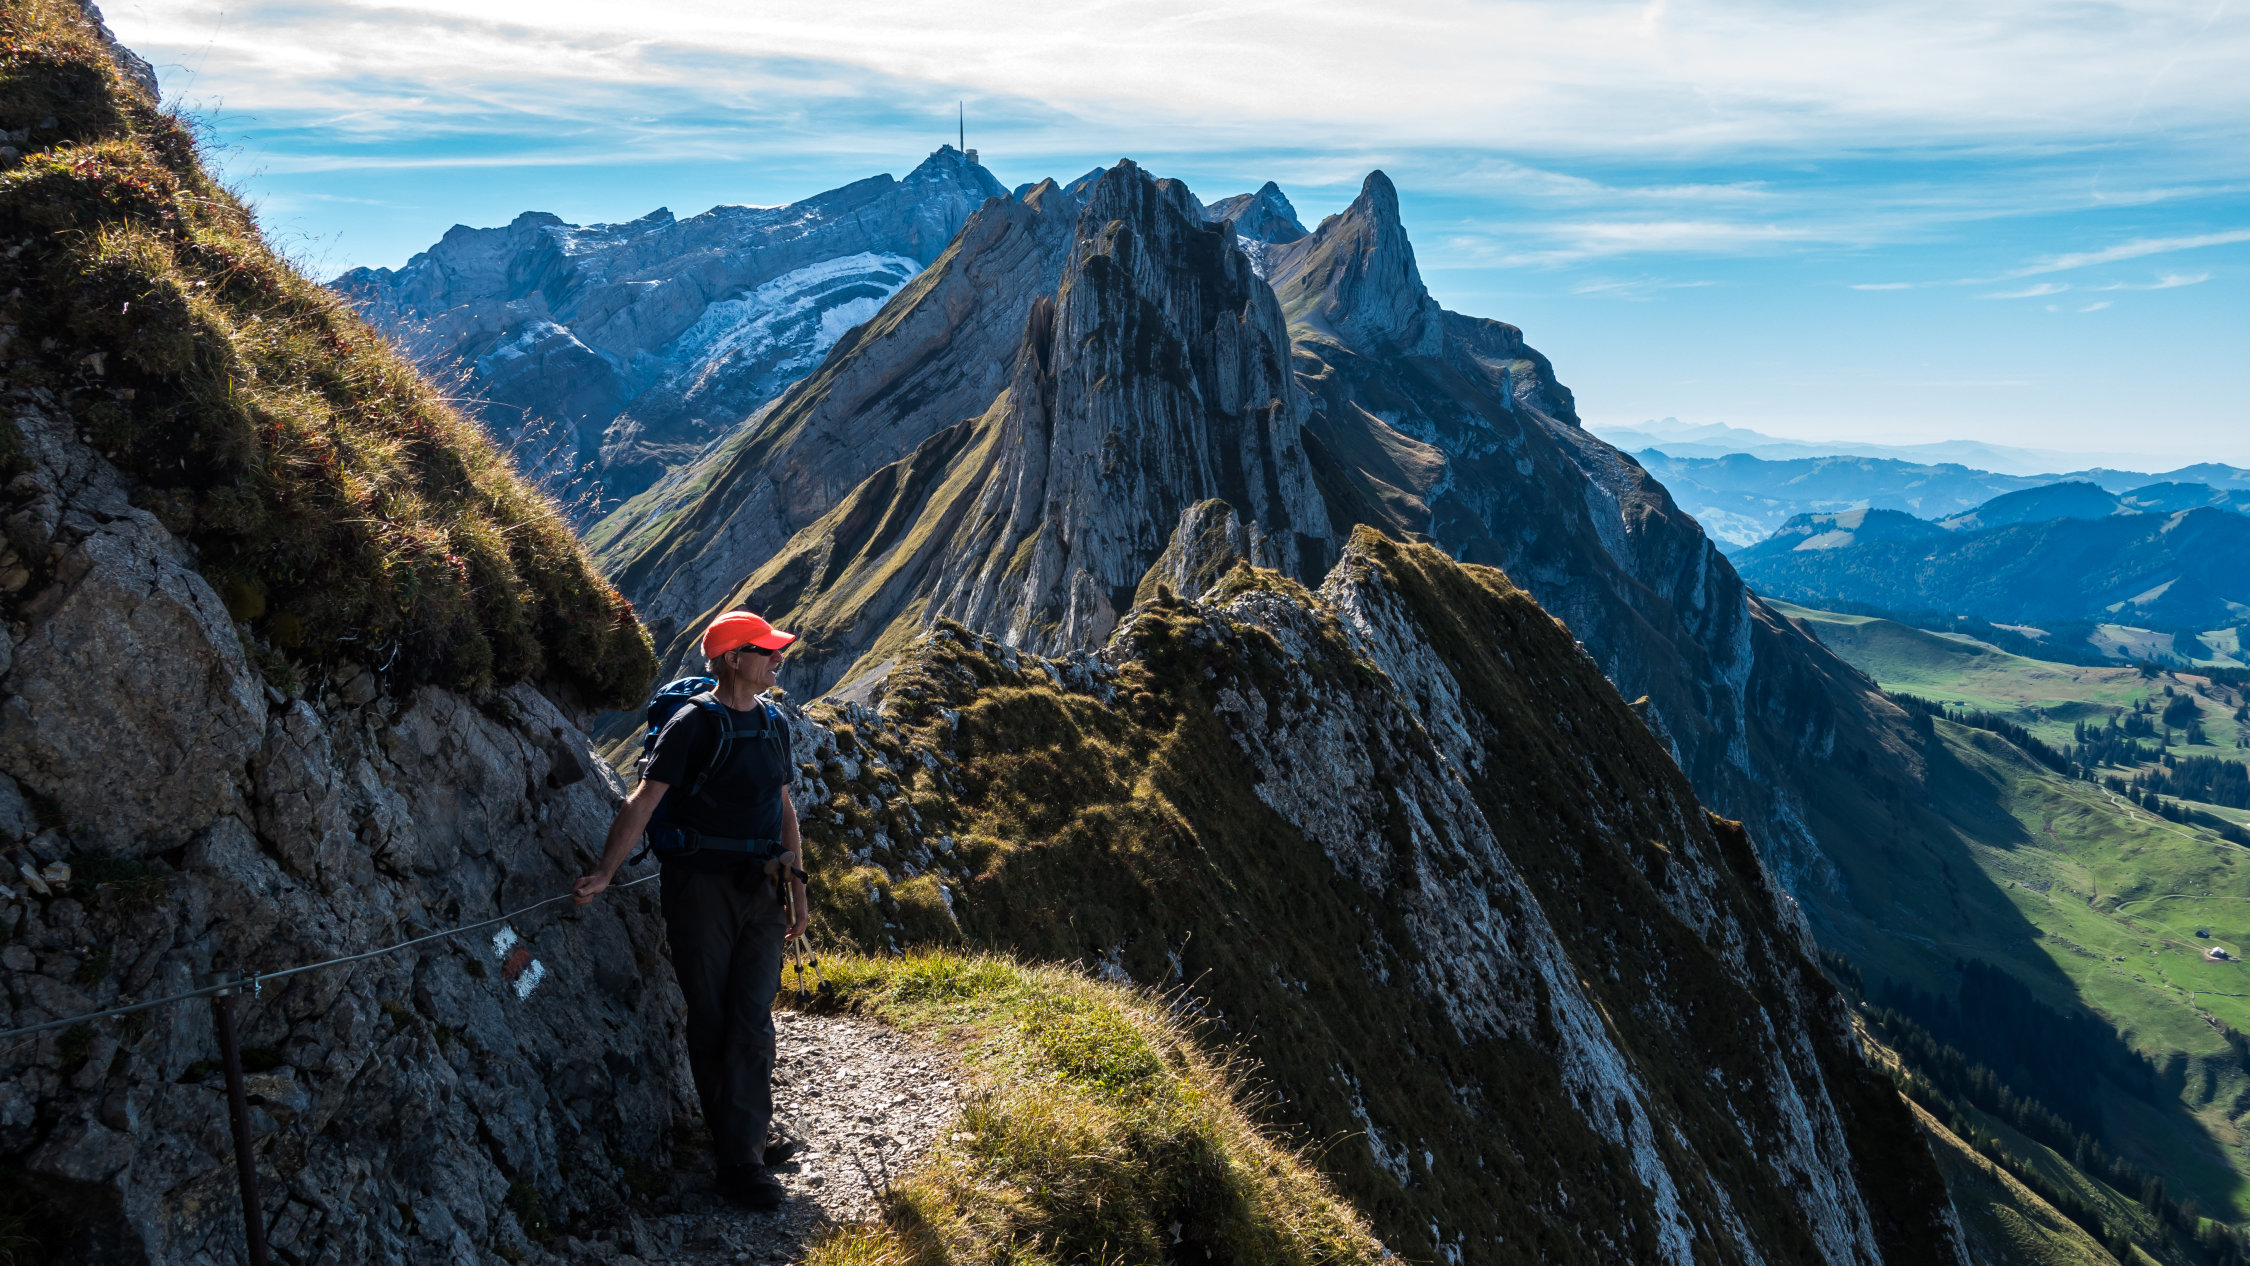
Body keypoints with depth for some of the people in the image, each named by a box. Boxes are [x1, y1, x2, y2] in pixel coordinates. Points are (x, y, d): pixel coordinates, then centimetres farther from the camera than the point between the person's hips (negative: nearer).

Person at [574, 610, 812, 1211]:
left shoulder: (774, 724, 12)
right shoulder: (695, 725, -9)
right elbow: (643, 801, -16)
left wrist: (797, 886, 18)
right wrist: (605, 873, -26)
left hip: (762, 892, 5)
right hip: (702, 889, -5)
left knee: (752, 1023, -2)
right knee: (710, 1022, 5)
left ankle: (743, 1156, 0)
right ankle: (731, 1137, 19)